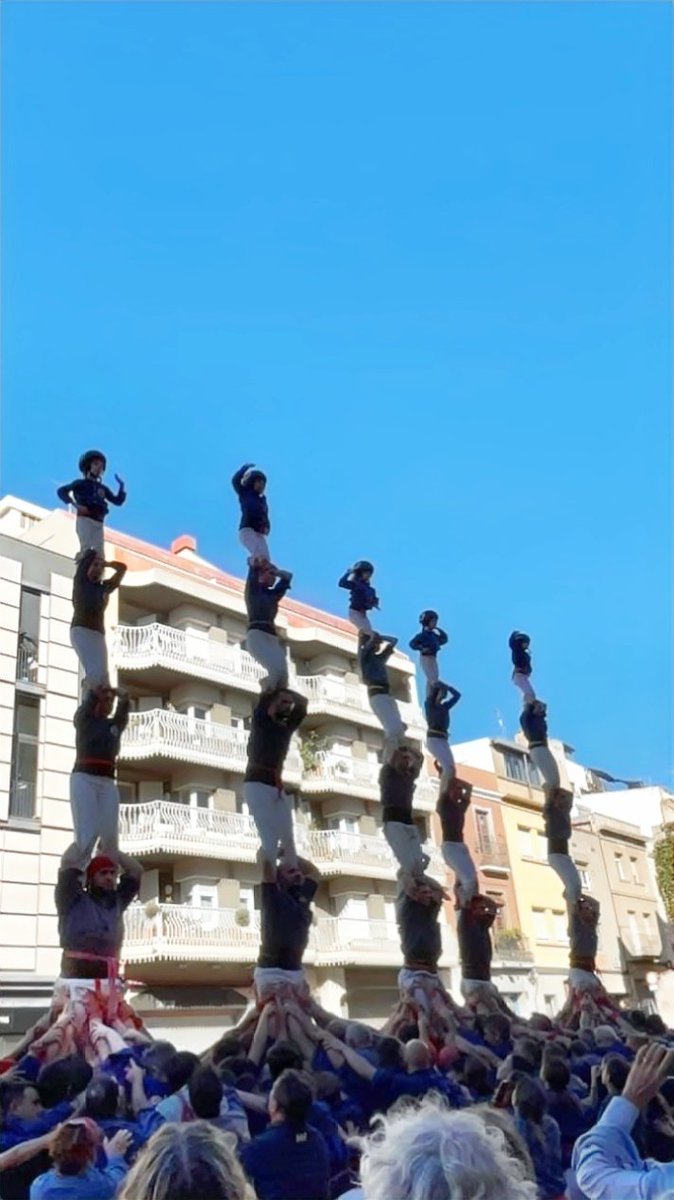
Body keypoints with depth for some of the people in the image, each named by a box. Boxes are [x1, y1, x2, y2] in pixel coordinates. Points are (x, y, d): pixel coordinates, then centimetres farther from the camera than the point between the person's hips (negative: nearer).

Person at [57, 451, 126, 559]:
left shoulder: (103, 488, 24)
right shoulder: (80, 483, 12)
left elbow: (118, 501, 17)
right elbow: (61, 491, 1)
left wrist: (121, 485, 3)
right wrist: (75, 505, -11)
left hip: (98, 523, 4)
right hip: (84, 519, -4)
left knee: (99, 554, -7)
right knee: (86, 548, -23)